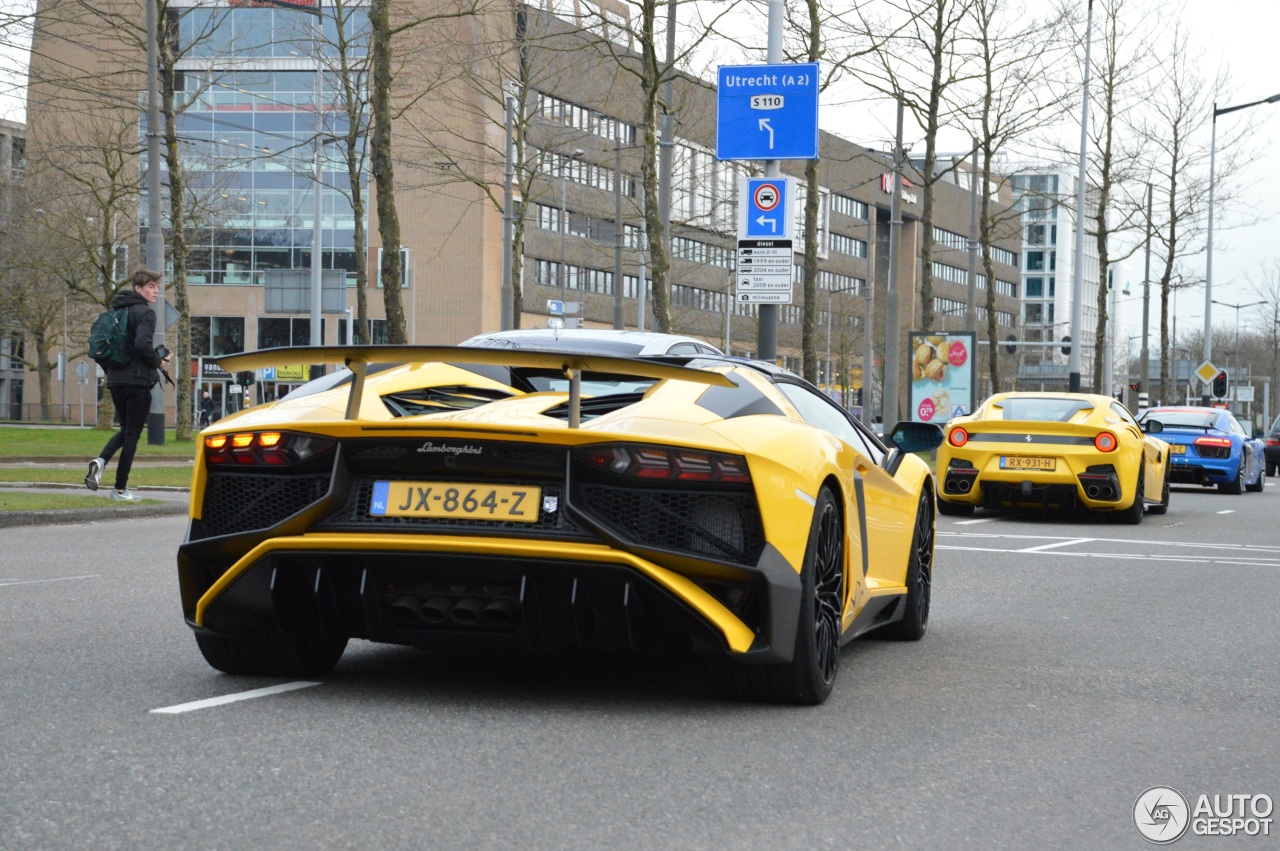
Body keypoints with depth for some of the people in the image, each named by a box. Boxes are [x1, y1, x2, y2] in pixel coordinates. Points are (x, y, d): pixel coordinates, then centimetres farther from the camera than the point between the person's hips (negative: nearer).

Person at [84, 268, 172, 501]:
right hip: (138, 382, -7)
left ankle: (101, 460, -7)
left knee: (125, 430, 20)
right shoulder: (145, 313, -11)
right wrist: (158, 362, -8)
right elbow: (143, 344, -25)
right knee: (132, 435, 1)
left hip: (116, 381, 7)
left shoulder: (116, 312, 15)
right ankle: (120, 488, 3)